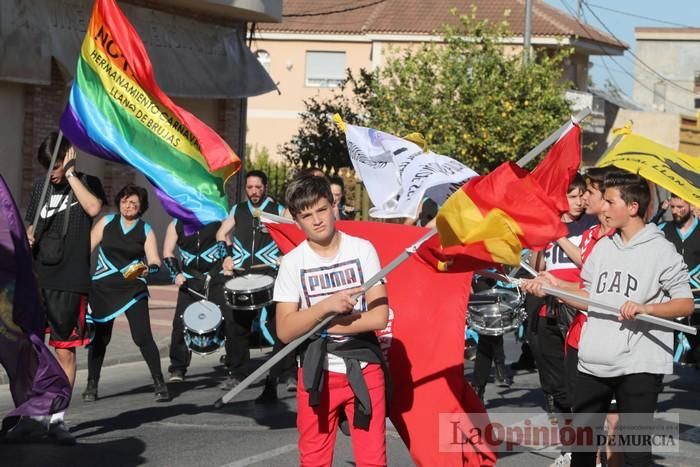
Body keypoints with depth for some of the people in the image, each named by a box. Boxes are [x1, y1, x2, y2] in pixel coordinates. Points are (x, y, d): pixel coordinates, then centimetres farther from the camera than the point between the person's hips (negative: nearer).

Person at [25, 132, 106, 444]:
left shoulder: (87, 183, 3)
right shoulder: (40, 187, 14)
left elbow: (94, 208, -18)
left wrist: (71, 174, -14)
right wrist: (29, 239, -1)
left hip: (69, 283, -3)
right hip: (37, 278, 3)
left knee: (64, 350, 0)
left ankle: (57, 419, 6)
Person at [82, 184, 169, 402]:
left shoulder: (146, 230, 6)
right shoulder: (106, 222, 8)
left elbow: (154, 260, -2)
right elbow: (87, 247, 8)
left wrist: (149, 269, -25)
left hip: (133, 290, -1)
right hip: (103, 288, 1)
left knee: (142, 336, -10)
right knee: (100, 336, 4)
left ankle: (159, 384, -3)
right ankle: (91, 386, 15)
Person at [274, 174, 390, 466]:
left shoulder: (362, 250, -2)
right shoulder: (293, 262, -2)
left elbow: (379, 316, -10)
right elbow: (285, 330, -8)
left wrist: (319, 325, -11)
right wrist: (326, 306, -22)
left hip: (364, 368, -1)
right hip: (316, 373, 1)